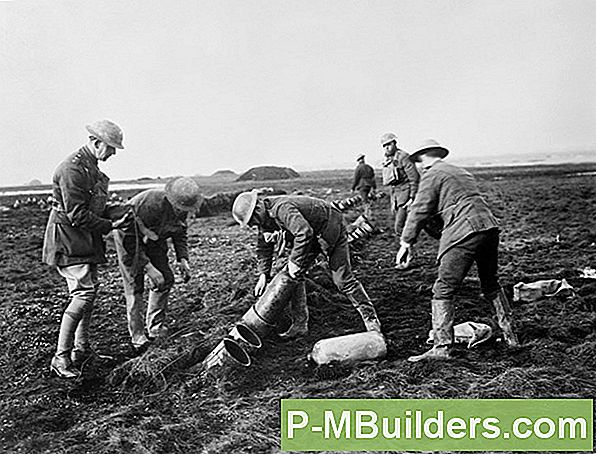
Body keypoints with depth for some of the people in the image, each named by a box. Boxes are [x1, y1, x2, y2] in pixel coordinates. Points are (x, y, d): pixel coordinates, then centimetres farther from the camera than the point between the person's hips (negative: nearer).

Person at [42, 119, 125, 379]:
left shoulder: (92, 168, 14)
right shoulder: (72, 169, -19)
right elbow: (77, 215, -23)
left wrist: (113, 221, 10)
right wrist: (110, 226, -17)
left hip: (85, 241, 10)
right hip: (68, 241, -10)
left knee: (89, 292, 13)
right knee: (84, 293, -15)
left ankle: (81, 349, 24)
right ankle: (61, 358, -10)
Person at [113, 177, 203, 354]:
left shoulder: (181, 207, -17)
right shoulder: (151, 205, -40)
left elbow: (179, 233, 1)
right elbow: (132, 239, -35)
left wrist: (182, 259, -12)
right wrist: (148, 267, -37)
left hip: (153, 239, 7)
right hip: (128, 235, -7)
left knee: (166, 279, -2)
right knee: (134, 285, -10)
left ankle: (154, 326, 8)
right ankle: (138, 337, -6)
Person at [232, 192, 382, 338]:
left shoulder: (282, 208, -35)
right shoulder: (265, 217, -4)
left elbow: (304, 233, -46)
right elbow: (263, 247, 5)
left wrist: (294, 261, -35)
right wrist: (263, 275, -4)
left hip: (330, 230, -9)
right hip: (312, 236, 9)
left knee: (342, 279, -8)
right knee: (292, 275, 1)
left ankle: (370, 318, 7)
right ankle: (300, 323, 9)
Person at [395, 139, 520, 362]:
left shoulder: (432, 175, 2)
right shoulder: (463, 173, 27)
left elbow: (420, 210, -3)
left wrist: (406, 242, 1)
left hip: (464, 233, -8)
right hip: (490, 227, 9)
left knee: (443, 291, -4)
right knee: (490, 284, 24)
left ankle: (442, 347, -8)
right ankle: (510, 335, 31)